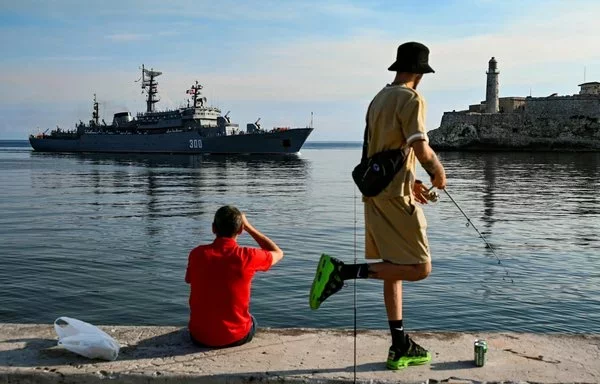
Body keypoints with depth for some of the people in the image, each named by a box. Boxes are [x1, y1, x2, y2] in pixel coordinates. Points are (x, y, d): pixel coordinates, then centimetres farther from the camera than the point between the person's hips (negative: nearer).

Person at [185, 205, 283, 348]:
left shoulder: (197, 254, -10)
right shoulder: (247, 256, -17)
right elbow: (278, 253, 4)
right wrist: (249, 227, 5)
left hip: (200, 337, 2)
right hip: (237, 337, -2)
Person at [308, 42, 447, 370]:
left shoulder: (378, 98, 18)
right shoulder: (411, 99, -9)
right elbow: (421, 149, -19)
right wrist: (438, 173, 1)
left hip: (376, 192, 9)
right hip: (396, 195, -9)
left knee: (395, 268, 13)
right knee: (419, 268, -4)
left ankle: (400, 348, 18)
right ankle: (343, 271, -15)